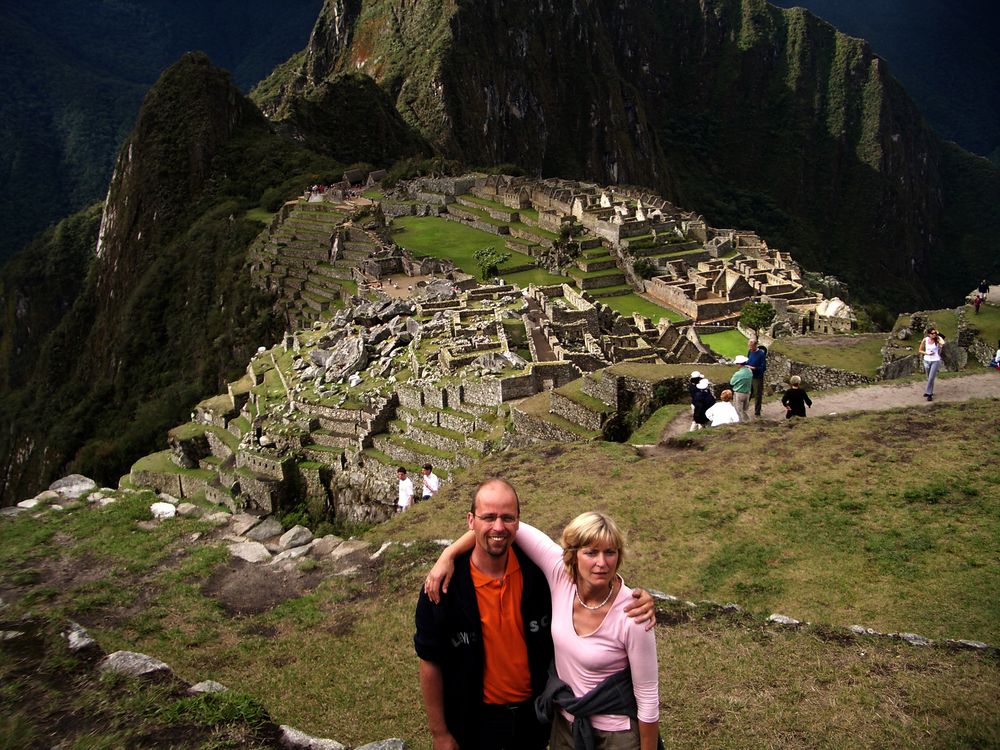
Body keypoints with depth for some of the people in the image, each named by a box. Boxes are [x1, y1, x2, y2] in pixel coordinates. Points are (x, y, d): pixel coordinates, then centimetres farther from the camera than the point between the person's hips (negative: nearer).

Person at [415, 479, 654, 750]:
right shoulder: (444, 585, -20)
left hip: (535, 714, 2)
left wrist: (636, 598, -20)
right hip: (476, 721, -2)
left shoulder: (538, 569, -16)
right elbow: (431, 664, -11)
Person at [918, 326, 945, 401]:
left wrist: (938, 335, -23)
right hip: (927, 361, 3)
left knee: (931, 378, -8)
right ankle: (929, 391, 34)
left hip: (935, 361, -3)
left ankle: (929, 393, 4)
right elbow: (920, 350, 4)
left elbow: (943, 343, -34)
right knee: (929, 378, 17)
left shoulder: (937, 340, -12)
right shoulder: (925, 340, -7)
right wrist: (927, 353, -13)